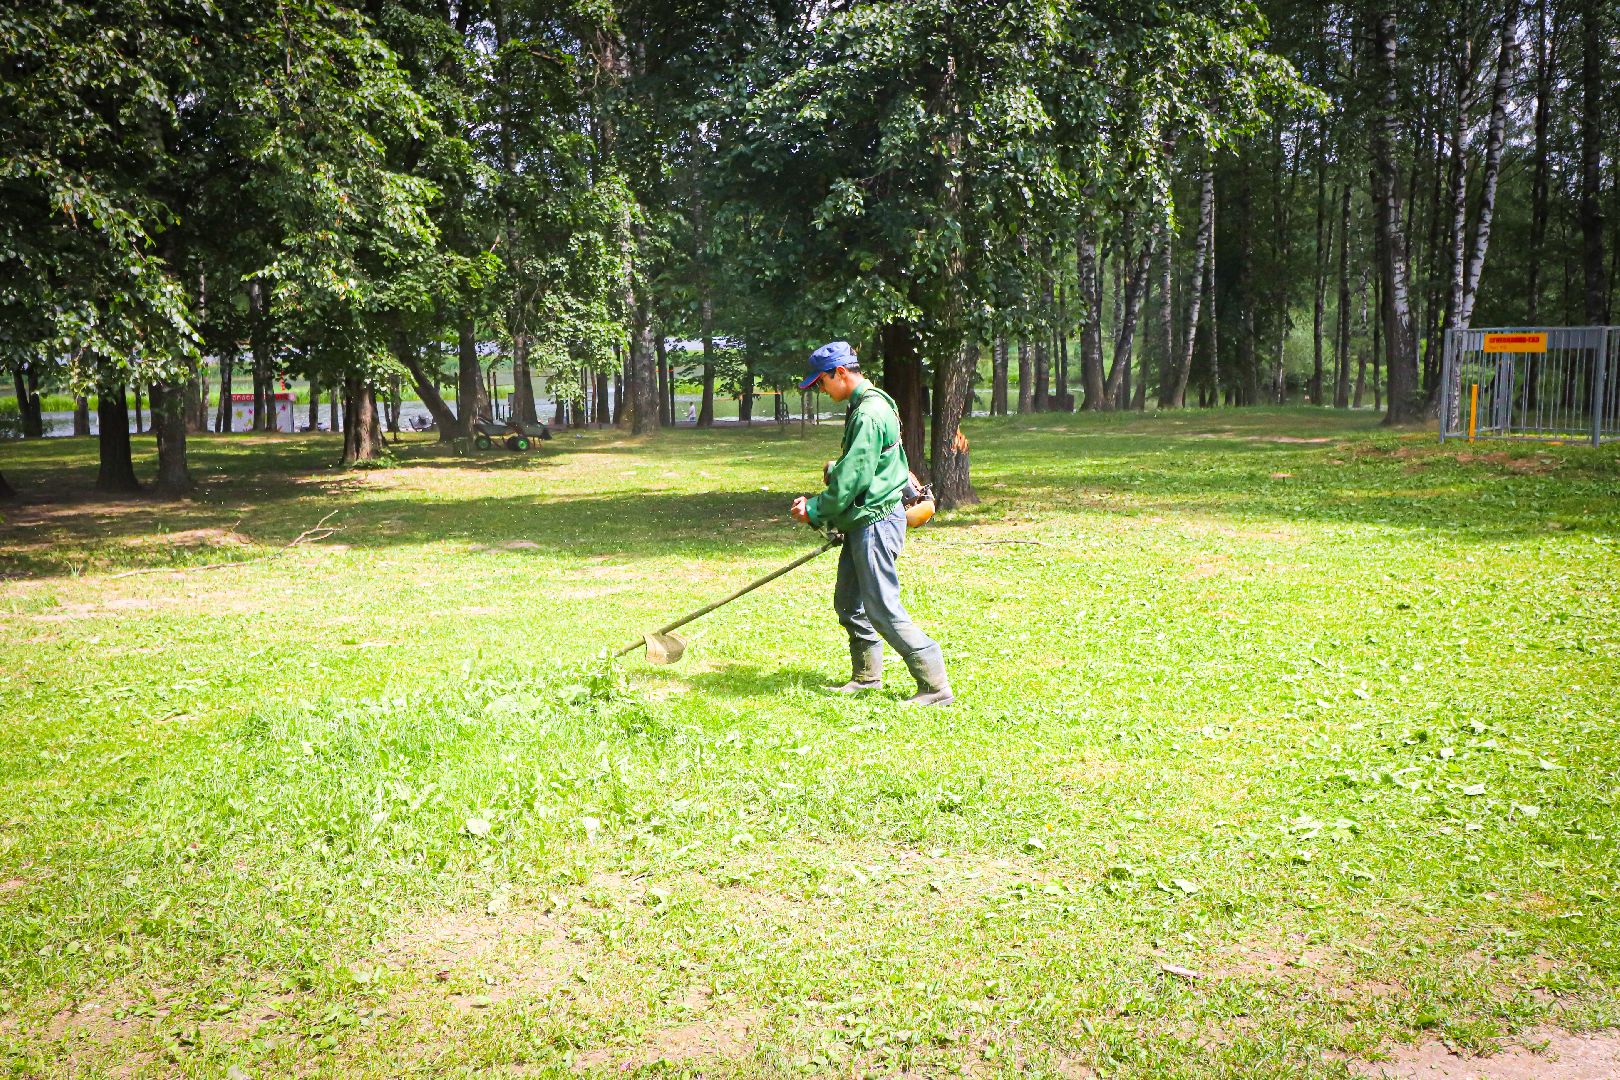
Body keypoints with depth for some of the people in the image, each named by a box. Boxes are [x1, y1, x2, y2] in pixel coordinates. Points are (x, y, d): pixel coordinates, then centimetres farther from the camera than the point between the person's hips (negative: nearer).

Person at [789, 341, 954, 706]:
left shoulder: (870, 414, -20)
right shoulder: (864, 407, 14)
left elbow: (852, 478, -21)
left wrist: (815, 511, -11)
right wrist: (836, 468, 4)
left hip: (876, 522, -11)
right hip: (863, 522, 11)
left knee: (882, 608, -9)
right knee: (849, 603, 17)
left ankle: (935, 687, -5)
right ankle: (867, 676, 30)